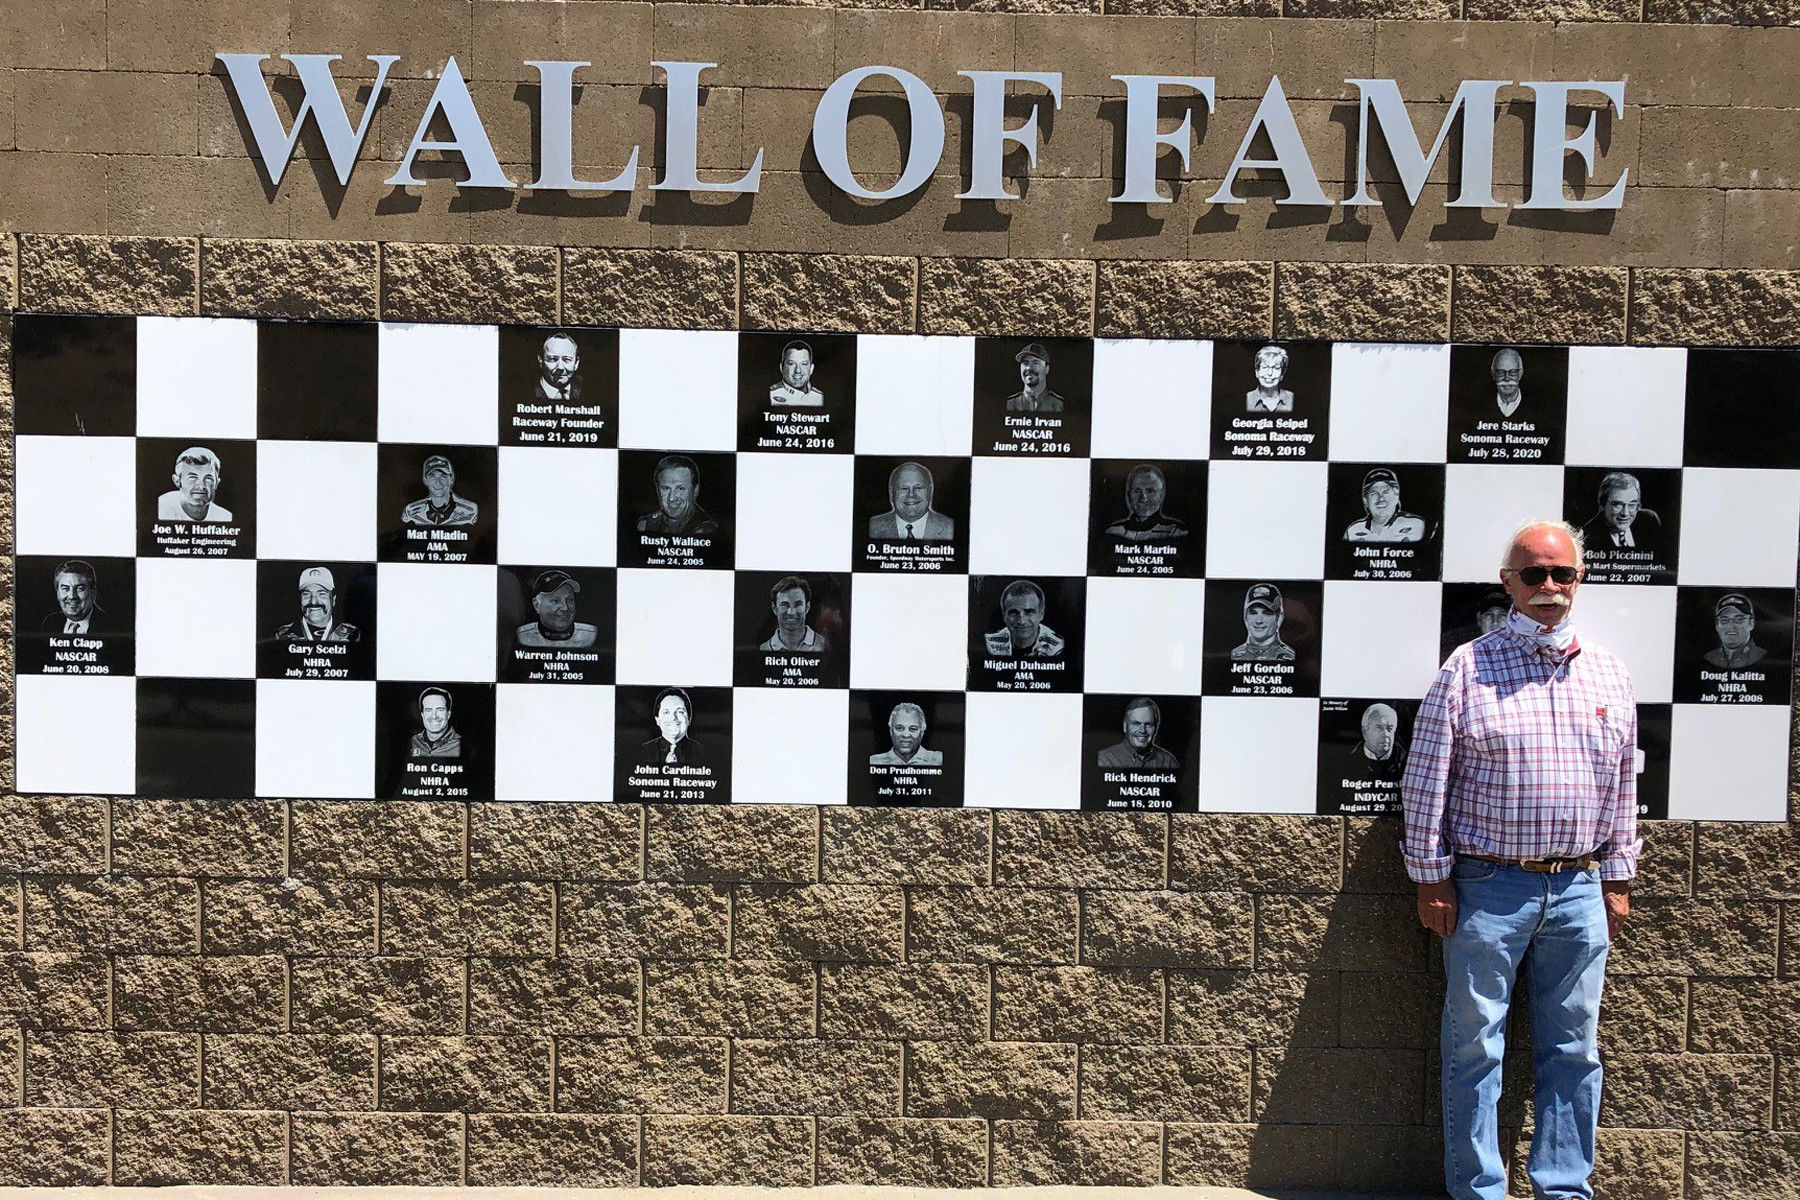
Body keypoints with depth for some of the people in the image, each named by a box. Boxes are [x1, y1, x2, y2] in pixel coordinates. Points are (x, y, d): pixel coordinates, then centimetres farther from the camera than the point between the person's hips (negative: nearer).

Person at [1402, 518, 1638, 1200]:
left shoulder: (1608, 673, 9)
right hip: (1488, 886, -3)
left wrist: (1617, 877, 13)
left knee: (1572, 1045, 11)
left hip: (1580, 889, 4)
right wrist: (1432, 879, -5)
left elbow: (1622, 785, 15)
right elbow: (1426, 781, -3)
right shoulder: (1468, 668, -4)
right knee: (1475, 1045, 4)